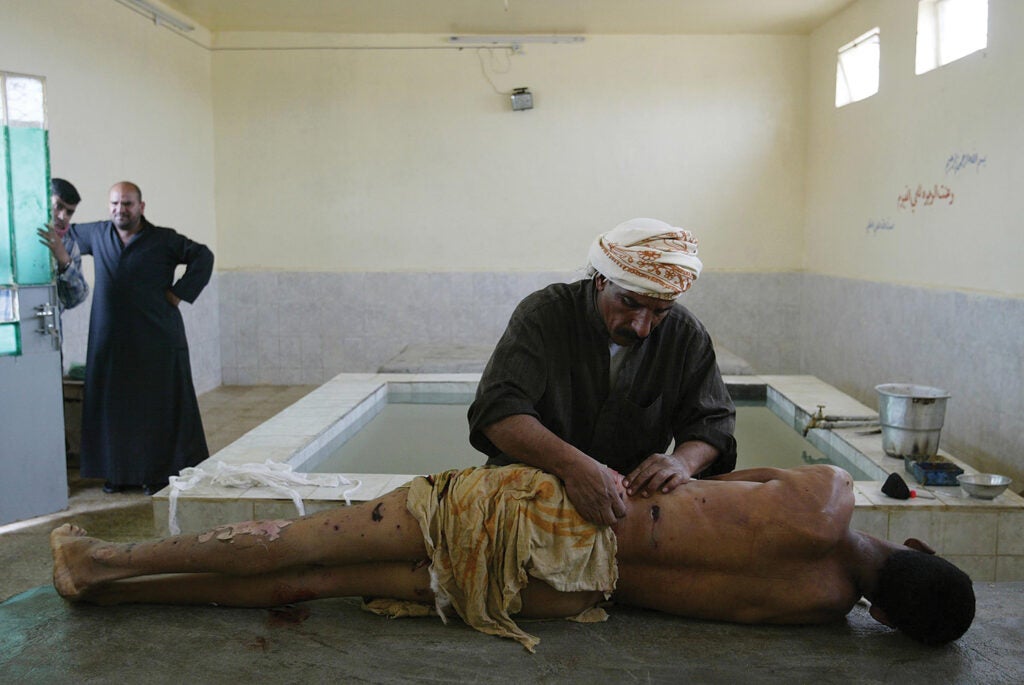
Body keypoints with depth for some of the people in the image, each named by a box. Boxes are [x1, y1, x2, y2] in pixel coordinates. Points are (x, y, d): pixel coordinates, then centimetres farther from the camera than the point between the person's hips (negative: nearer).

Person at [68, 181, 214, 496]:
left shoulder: (164, 240, -3)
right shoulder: (97, 234, 11)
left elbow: (203, 256, -9)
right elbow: (67, 233, 30)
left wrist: (179, 293, -11)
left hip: (157, 343, -4)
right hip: (109, 343, 4)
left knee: (160, 408, -1)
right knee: (112, 408, 7)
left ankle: (161, 472, 8)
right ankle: (118, 472, 18)